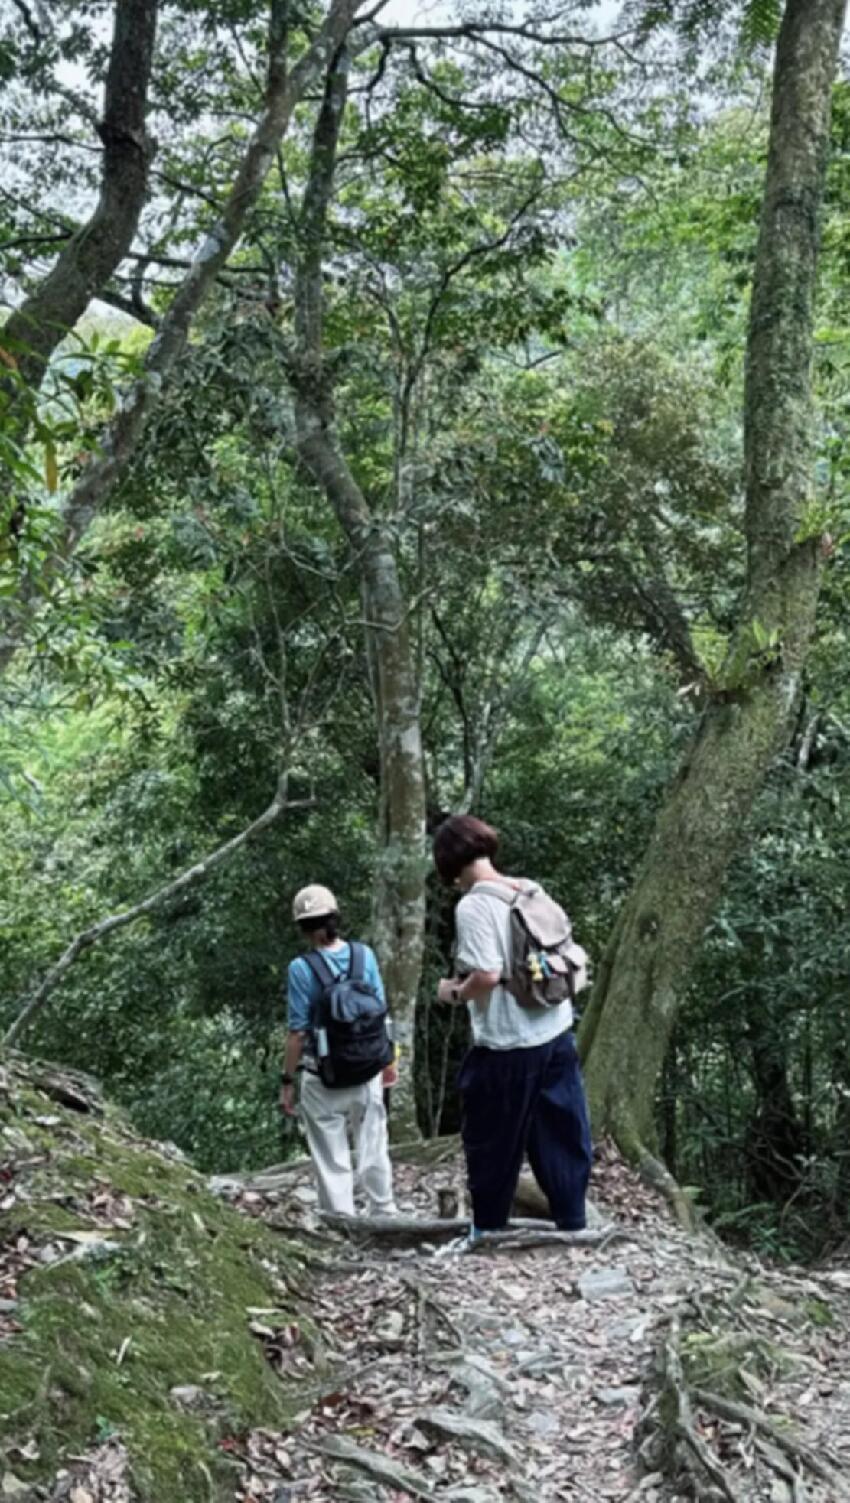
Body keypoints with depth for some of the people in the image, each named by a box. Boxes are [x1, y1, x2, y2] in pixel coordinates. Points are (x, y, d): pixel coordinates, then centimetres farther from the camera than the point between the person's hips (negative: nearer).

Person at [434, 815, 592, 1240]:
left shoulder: (473, 905, -14)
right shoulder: (532, 891, 7)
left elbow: (488, 975, -23)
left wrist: (454, 992, -4)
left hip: (508, 1044, -6)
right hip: (556, 1033, 6)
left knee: (492, 1142, 11)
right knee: (563, 1136, 14)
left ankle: (487, 1230, 23)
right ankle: (572, 1223, 20)